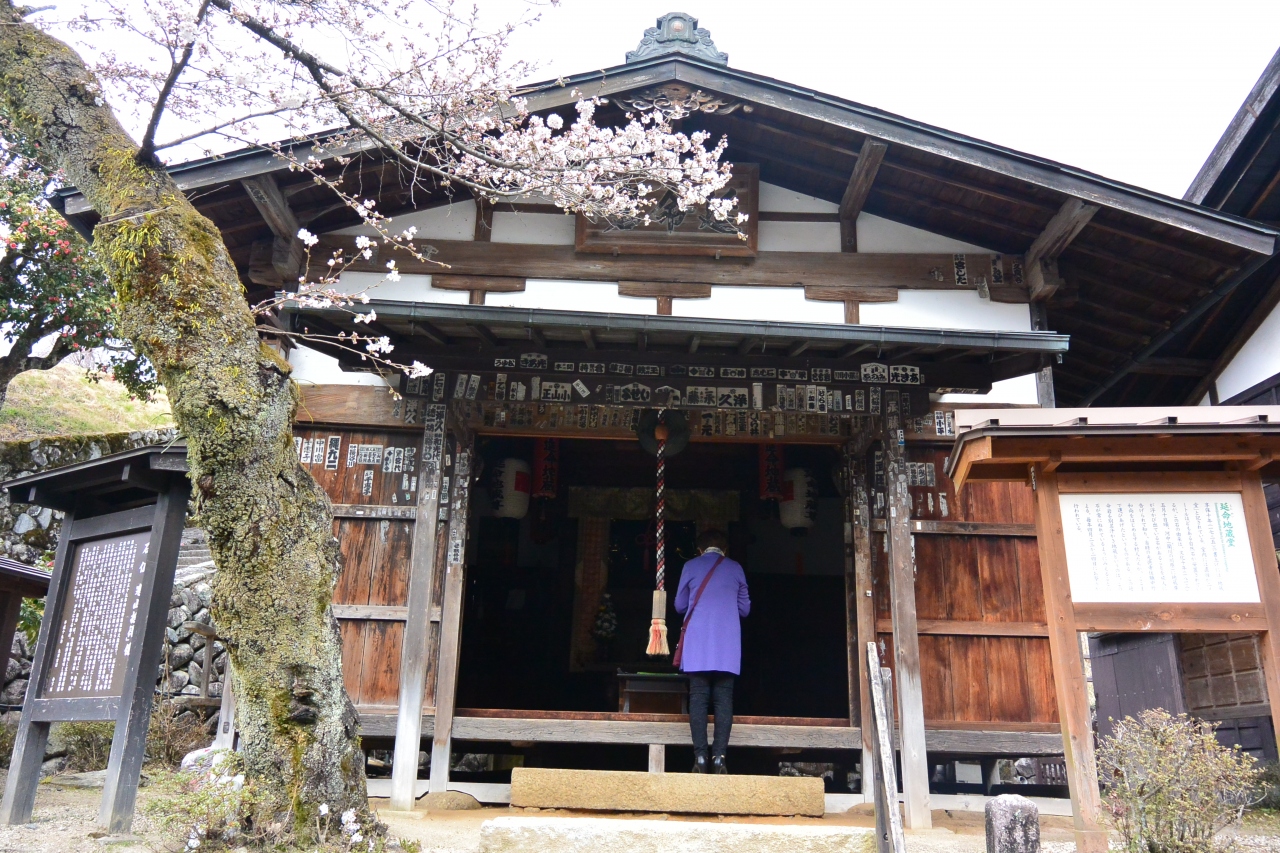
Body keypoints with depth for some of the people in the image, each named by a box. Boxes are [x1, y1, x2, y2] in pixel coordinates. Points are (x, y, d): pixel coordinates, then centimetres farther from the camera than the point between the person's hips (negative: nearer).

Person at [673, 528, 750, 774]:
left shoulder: (691, 566, 5)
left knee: (698, 698, 0)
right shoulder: (735, 569, 8)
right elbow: (745, 608, 14)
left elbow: (680, 606, 12)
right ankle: (719, 756, -7)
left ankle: (700, 757, -5)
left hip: (697, 645, 0)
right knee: (724, 700, 1)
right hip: (727, 646, 1)